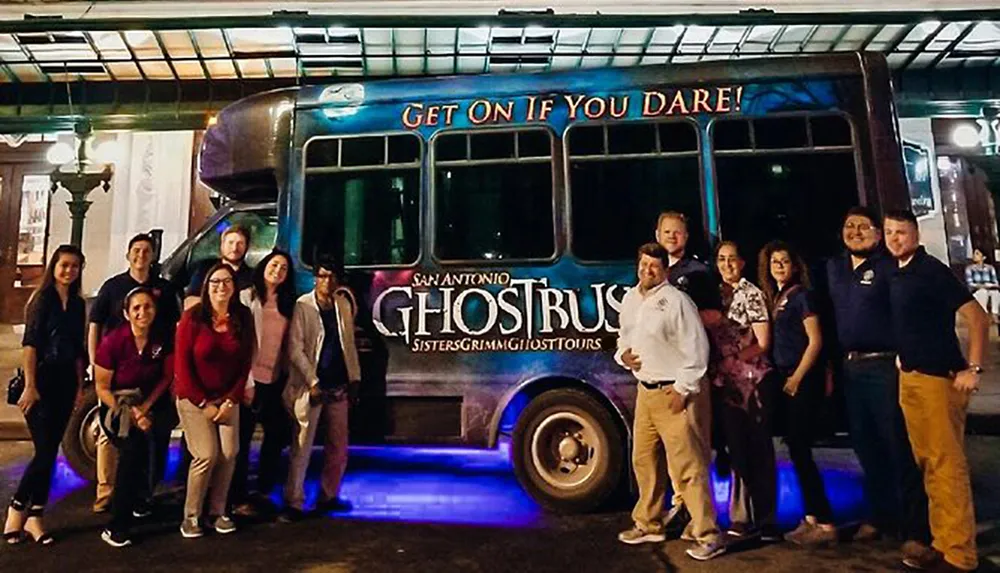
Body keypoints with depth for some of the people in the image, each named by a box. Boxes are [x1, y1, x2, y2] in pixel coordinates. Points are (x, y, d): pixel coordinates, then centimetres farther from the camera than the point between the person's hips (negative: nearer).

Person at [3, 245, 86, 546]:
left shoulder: (78, 304, 11)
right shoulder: (43, 298, -5)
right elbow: (30, 343, -12)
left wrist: (80, 386, 9)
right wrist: (29, 385, -18)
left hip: (66, 383, 5)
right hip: (42, 380, -5)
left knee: (50, 453, 7)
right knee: (44, 452, -7)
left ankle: (35, 516, 15)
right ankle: (16, 509, 12)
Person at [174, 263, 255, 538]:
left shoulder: (243, 318, -3)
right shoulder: (193, 317, -11)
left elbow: (245, 363, 1)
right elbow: (182, 365, -9)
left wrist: (230, 401, -5)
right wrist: (203, 403, -10)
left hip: (227, 398, 3)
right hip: (194, 398, -3)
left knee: (229, 454, -5)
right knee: (207, 455, -10)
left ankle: (218, 511, 13)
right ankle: (191, 516, 8)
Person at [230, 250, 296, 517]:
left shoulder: (286, 304, 9)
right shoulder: (247, 297, -7)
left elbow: (288, 344, 9)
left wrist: (287, 376, 3)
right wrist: (246, 382, -15)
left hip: (276, 380, 6)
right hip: (251, 379, -6)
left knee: (278, 435, 13)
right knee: (242, 440, 4)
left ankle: (263, 492, 30)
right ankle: (237, 498, 18)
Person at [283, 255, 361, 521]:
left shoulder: (344, 304, 7)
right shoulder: (303, 306, -7)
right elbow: (295, 349, -11)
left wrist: (354, 376, 7)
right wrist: (313, 383, -15)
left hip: (338, 386, 5)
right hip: (310, 386, -5)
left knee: (338, 447, 12)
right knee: (301, 448, 0)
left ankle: (328, 496, 27)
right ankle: (294, 503, 12)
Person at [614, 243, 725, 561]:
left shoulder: (676, 301, -13)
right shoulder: (629, 300, 10)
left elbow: (696, 349, -15)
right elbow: (623, 338, 22)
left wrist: (682, 390, -16)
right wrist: (622, 356, 0)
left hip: (674, 392, -8)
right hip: (645, 389, 8)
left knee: (688, 466, -5)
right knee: (644, 461, 16)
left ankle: (708, 536, 7)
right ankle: (648, 525, 32)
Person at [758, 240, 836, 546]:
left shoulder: (802, 295, -7)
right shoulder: (774, 299, 14)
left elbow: (815, 341, -12)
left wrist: (796, 378, -14)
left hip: (803, 381, -8)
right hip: (784, 381, 8)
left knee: (800, 451, -7)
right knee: (796, 451, 10)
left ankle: (826, 524, 1)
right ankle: (811, 518, 18)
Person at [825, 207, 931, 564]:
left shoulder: (888, 266, -5)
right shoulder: (833, 268, 13)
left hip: (885, 367, -6)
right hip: (850, 368, 6)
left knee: (899, 449, -2)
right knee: (866, 448, 15)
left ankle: (916, 531, 8)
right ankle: (881, 517, 30)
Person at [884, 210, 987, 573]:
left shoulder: (931, 270, -9)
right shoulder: (897, 274, 12)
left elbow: (978, 317, -13)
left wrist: (973, 368, -16)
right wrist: (903, 357, 14)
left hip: (939, 376, -8)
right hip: (908, 377, 8)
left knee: (947, 464, -4)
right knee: (926, 464, 13)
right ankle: (943, 543, 23)